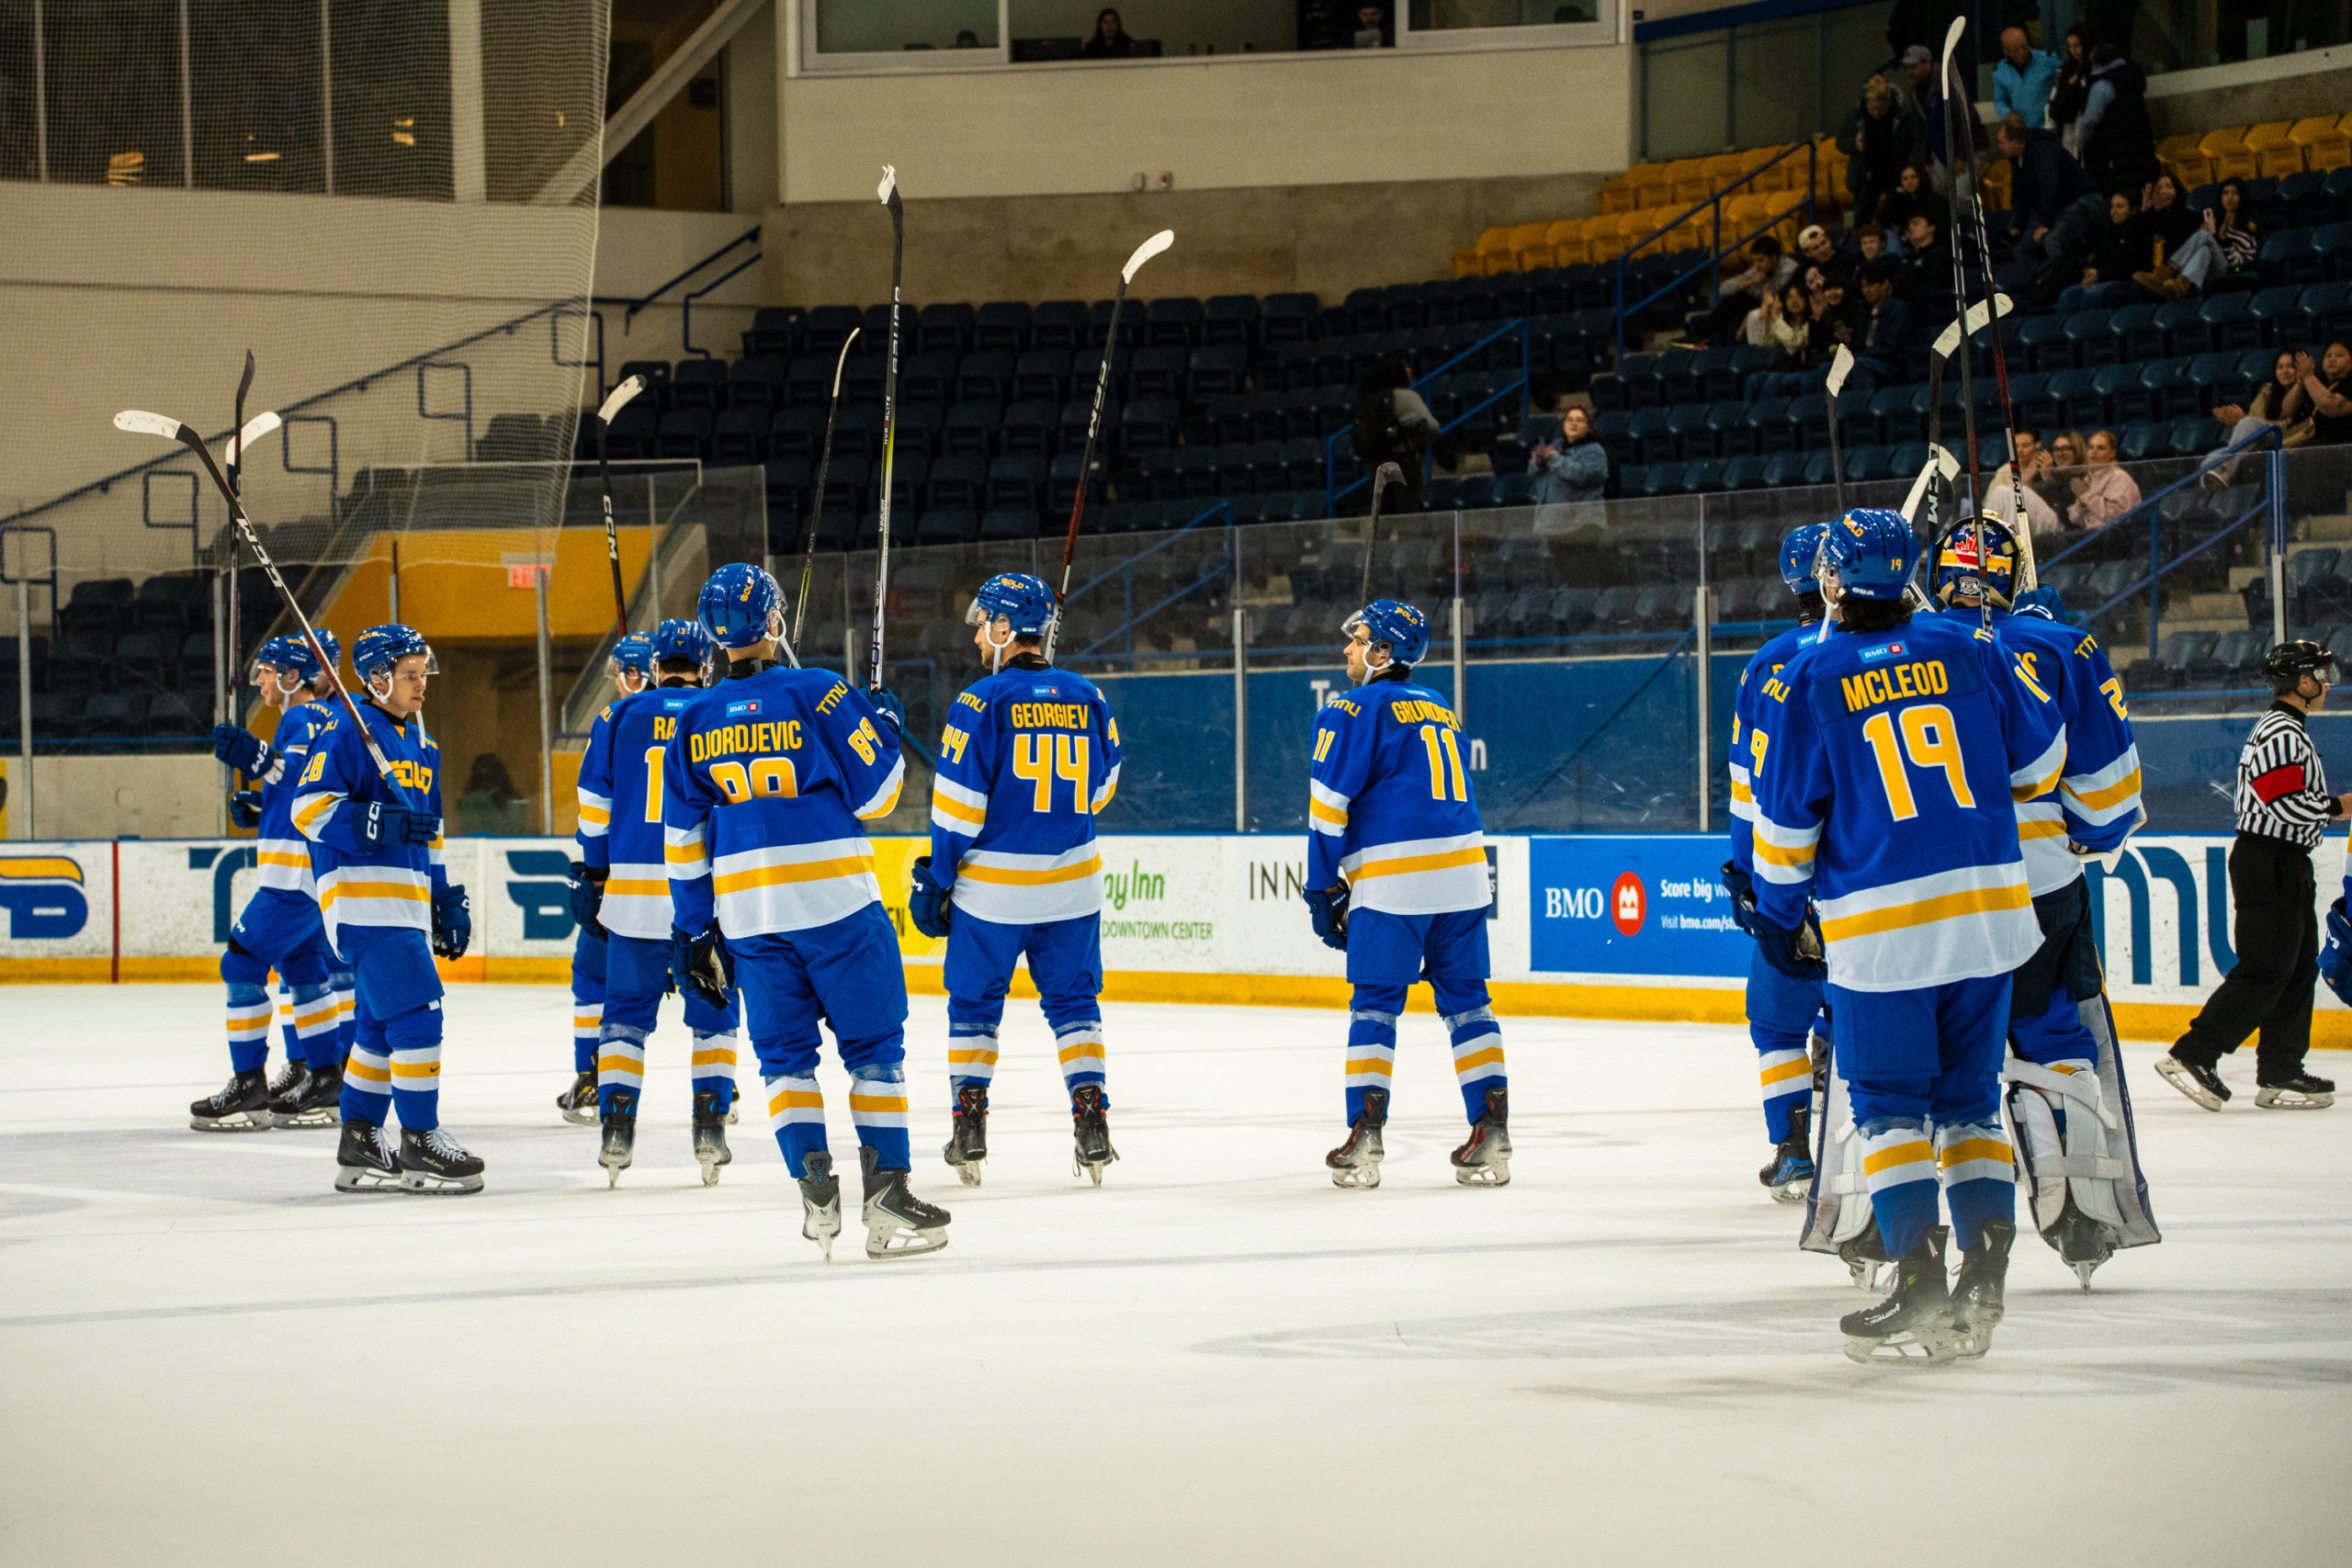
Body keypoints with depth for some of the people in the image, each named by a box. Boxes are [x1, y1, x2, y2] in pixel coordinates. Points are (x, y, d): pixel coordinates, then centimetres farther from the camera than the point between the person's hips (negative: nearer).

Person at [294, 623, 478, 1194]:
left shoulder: (421, 744, 21)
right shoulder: (347, 732, -7)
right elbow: (308, 809, -16)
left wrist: (448, 900, 24)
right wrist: (378, 826, -26)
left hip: (405, 902, 9)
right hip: (361, 895, -9)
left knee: (383, 1026, 11)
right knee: (418, 1011, -14)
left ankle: (360, 1147, 18)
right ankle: (419, 1144, -9)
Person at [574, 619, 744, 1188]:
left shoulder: (618, 717, 4)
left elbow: (595, 804, 4)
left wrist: (594, 876, 13)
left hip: (633, 889, 1)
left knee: (626, 1012, 9)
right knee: (714, 1011, 11)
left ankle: (616, 1132, 1)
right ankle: (710, 1132, 3)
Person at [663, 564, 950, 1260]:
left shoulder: (693, 723, 6)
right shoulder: (821, 695, -6)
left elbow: (684, 840, 10)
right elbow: (873, 794, -3)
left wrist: (693, 929, 16)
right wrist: (884, 728, 14)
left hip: (745, 910, 4)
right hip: (835, 900, -3)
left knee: (784, 1049, 13)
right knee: (875, 1041, 4)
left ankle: (814, 1183, -1)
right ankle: (886, 1192, -1)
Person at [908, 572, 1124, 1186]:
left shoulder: (983, 701, -12)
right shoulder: (1087, 698, 1)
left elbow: (958, 803, -12)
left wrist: (936, 877, -3)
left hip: (991, 887, -3)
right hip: (1071, 883, 3)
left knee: (974, 1003, 11)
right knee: (1074, 1001, 12)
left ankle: (969, 1129, 9)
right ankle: (1092, 1126, 3)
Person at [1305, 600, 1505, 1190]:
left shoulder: (1356, 710, -3)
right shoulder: (1440, 711, 20)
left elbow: (1330, 805, -8)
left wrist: (1323, 889, -1)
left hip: (1392, 877, -6)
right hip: (1463, 875, 6)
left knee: (1374, 1007, 0)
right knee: (1467, 1003, 8)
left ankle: (1364, 1138, -5)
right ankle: (1491, 1136, 3)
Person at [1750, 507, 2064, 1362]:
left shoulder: (1807, 680, -5)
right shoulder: (1969, 649, 3)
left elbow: (1784, 824, -1)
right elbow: (2039, 759, 13)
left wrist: (1781, 918, 14)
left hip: (1878, 924, -3)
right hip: (1990, 908, 3)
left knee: (1888, 1103, 5)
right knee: (1970, 1098, 13)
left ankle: (1919, 1286, -5)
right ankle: (1983, 1282, 6)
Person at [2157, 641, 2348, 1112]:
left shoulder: (2289, 730, 20)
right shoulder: (2281, 732, -15)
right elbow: (2287, 803, -23)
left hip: (2286, 865, 11)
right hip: (2270, 865, -11)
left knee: (2299, 966, 9)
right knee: (2265, 970, -12)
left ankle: (2281, 1073, 9)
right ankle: (2192, 1056, -13)